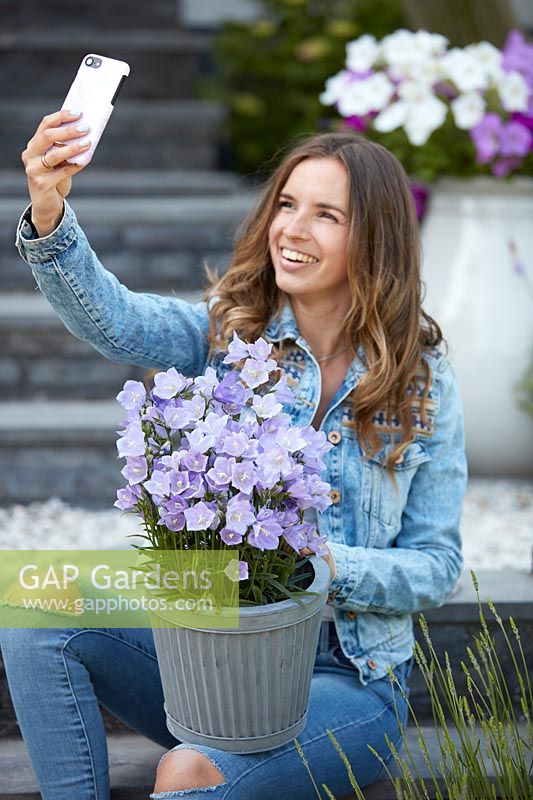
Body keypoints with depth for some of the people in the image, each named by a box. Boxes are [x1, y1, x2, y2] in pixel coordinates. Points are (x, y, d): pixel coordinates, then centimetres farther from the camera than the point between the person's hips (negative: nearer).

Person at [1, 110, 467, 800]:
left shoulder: (423, 382, -3)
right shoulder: (228, 332, -1)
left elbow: (436, 564, -2)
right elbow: (111, 319, -23)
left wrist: (329, 566, -21)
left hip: (344, 679, -3)